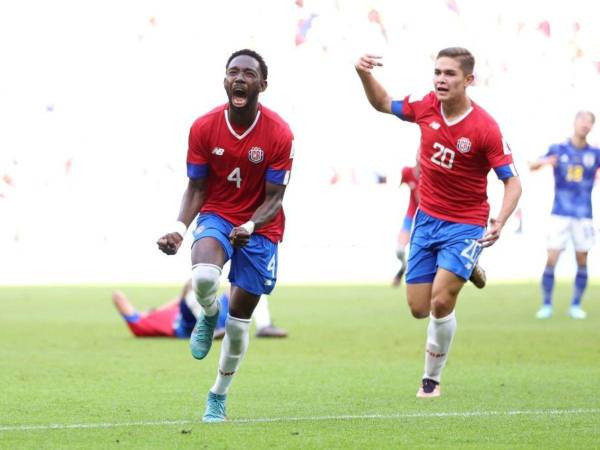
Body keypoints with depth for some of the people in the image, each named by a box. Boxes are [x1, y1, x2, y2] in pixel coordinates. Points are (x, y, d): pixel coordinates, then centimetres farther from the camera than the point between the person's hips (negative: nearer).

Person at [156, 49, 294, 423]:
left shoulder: (279, 134, -17)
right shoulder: (204, 128, -11)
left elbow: (274, 199, -12)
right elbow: (196, 188, -2)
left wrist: (249, 227, -32)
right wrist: (181, 229, -19)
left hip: (260, 227, 0)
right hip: (216, 215, 0)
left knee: (239, 320, 5)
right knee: (203, 276, -34)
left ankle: (219, 397, 26)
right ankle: (209, 315, 3)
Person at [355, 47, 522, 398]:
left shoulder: (485, 128, -19)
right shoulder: (426, 107, -6)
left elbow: (512, 181, -16)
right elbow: (383, 104, 14)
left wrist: (500, 222, -33)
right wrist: (365, 75, -5)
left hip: (466, 224, -5)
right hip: (427, 219, 5)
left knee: (441, 302, -18)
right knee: (419, 308, 5)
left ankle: (432, 379, 3)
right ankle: (465, 269, 37)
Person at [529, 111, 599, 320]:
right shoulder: (558, 150, 2)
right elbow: (532, 166, -5)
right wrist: (544, 162, -26)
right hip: (560, 214, -1)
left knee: (582, 262, 2)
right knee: (551, 260, -8)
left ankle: (576, 305, 14)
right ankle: (546, 305, 2)